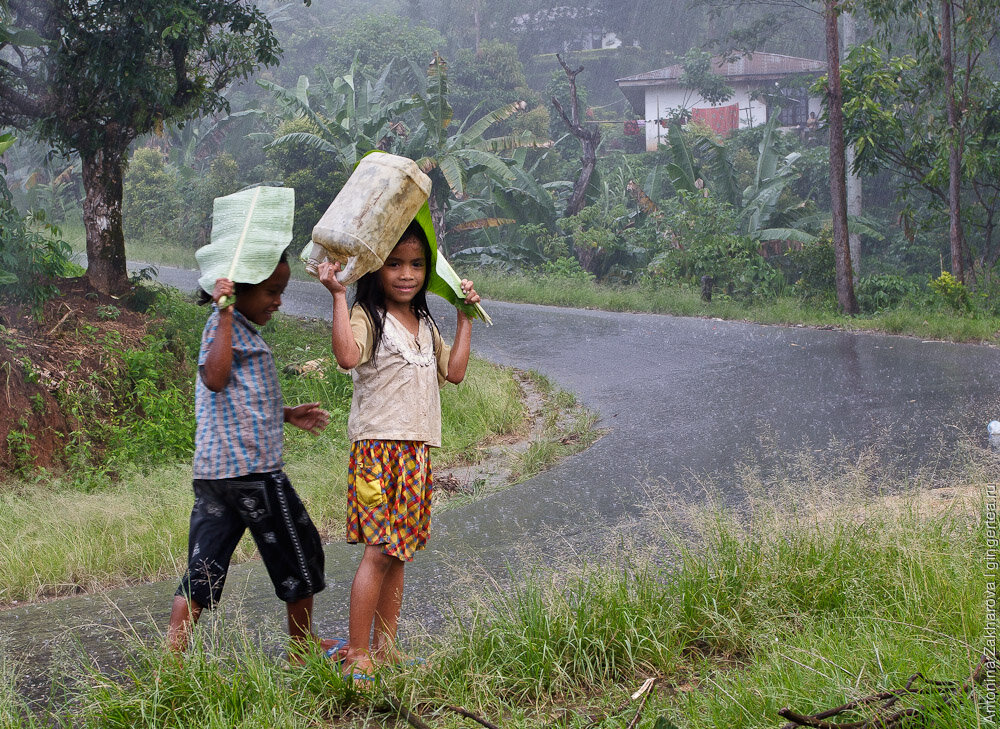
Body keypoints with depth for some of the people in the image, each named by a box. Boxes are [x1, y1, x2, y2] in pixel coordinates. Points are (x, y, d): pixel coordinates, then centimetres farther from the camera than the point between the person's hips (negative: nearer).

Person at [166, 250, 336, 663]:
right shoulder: (224, 325, -10)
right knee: (299, 551, 8)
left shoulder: (235, 327, 20)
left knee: (203, 568, 6)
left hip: (211, 471, 9)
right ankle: (303, 648, 22)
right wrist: (226, 315, -31)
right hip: (251, 468, -9)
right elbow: (215, 378, -29)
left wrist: (288, 415, 30)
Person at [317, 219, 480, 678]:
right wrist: (338, 296, -26)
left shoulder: (424, 324, 18)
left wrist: (465, 317, 20)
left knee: (398, 552, 9)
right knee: (379, 550, -12)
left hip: (417, 450, 7)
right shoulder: (367, 317, -7)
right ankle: (356, 654, -7)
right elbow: (348, 356, -26)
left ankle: (385, 647, 16)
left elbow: (454, 371, 17)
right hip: (377, 446, -7)